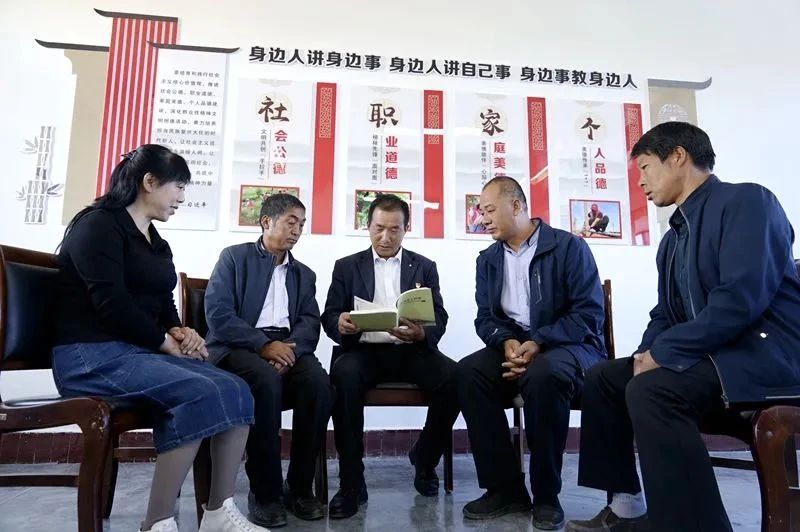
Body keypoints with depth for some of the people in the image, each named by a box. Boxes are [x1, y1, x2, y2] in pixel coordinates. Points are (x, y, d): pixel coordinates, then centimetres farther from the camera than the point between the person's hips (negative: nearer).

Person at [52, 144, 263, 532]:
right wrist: (166, 343, -10)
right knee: (202, 394, -30)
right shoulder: (99, 225, -6)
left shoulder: (157, 244, 20)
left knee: (236, 391, -15)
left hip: (142, 351, 8)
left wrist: (181, 335, -4)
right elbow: (111, 303, -17)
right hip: (91, 355, -8)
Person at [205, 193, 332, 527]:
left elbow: (310, 324, 7)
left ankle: (300, 486, -11)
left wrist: (289, 348, -16)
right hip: (240, 346, -3)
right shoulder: (234, 257, 8)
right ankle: (264, 490, -18)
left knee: (319, 384, -27)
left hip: (288, 347, 4)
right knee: (267, 380, -35)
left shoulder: (304, 274, 22)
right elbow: (217, 314, -6)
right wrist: (264, 345, -18)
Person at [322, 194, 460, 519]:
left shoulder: (425, 267, 14)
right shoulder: (347, 266, 13)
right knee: (344, 377, -34)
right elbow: (328, 316, 5)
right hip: (364, 350, -1)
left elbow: (439, 319, 4)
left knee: (454, 378, -26)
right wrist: (340, 324, -21)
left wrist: (421, 333, -21)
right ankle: (351, 480, -18)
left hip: (411, 350, 1)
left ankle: (424, 460, 2)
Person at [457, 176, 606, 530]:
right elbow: (485, 318, 6)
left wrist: (539, 343, -25)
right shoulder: (487, 259, 11)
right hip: (512, 345, 5)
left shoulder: (569, 246, -5)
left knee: (543, 375, -38)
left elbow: (589, 314, -12)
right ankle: (506, 488, -14)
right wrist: (506, 342, -17)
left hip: (567, 346, -4)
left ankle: (546, 495, -17)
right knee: (468, 371, -25)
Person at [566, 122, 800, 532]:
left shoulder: (745, 199, -10)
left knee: (650, 390, -32)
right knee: (602, 379, 6)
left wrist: (663, 351, -19)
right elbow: (665, 313, 17)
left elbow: (743, 297, -24)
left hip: (766, 352, -9)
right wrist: (648, 351, -4)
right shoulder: (673, 237, 18)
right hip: (709, 353, 10)